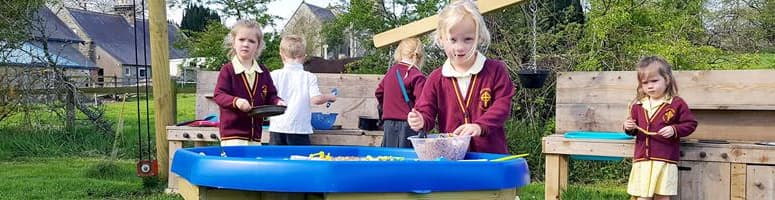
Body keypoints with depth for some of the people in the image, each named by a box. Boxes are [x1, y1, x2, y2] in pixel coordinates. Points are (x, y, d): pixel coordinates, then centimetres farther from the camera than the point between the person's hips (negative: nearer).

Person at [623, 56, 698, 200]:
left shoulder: (676, 104, -4)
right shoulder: (638, 105, 8)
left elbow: (690, 124, -2)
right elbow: (634, 130, 18)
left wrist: (674, 130, -17)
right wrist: (629, 128, -4)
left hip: (665, 161, -3)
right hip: (642, 160, 3)